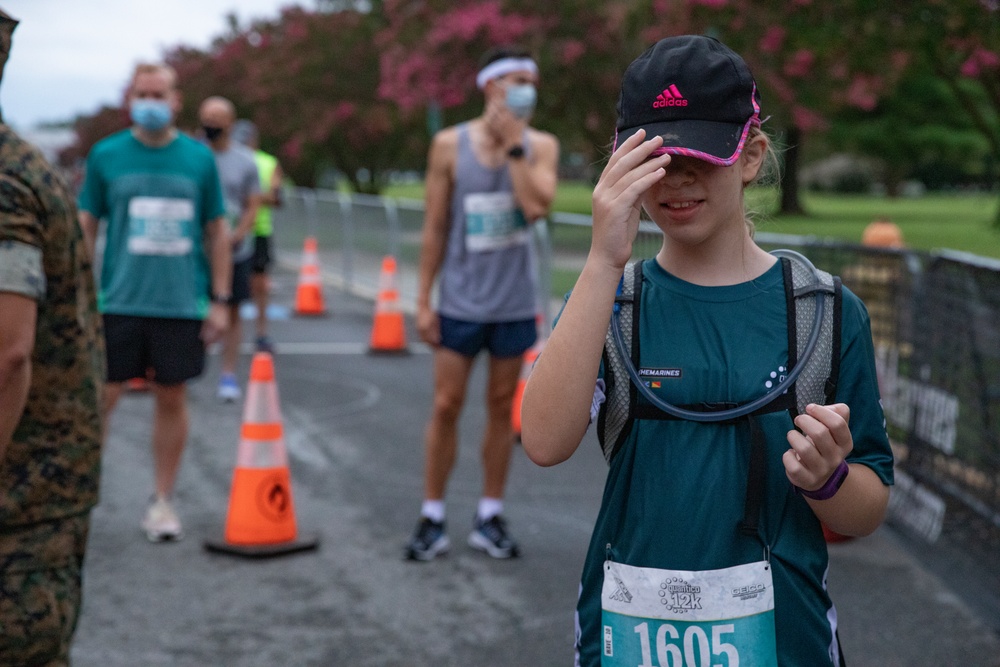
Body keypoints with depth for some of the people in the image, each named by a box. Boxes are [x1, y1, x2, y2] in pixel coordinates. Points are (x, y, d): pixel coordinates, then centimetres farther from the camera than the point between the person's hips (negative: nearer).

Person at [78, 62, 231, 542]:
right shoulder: (106, 155, 2)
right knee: (100, 397, 0)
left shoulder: (199, 158, 4)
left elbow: (217, 231, 9)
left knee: (171, 398, 8)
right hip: (119, 302, -1)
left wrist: (219, 300, 5)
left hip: (182, 305, 1)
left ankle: (162, 501, 21)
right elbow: (85, 226, 6)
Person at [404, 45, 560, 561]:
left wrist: (513, 146, -16)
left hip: (514, 302, 1)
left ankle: (490, 518, 19)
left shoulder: (540, 146, -1)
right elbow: (435, 228, -1)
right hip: (461, 300, -1)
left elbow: (537, 206, -20)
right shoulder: (451, 145, -4)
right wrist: (423, 300, -2)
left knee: (502, 406, 8)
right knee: (446, 406, 1)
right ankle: (432, 519, 12)